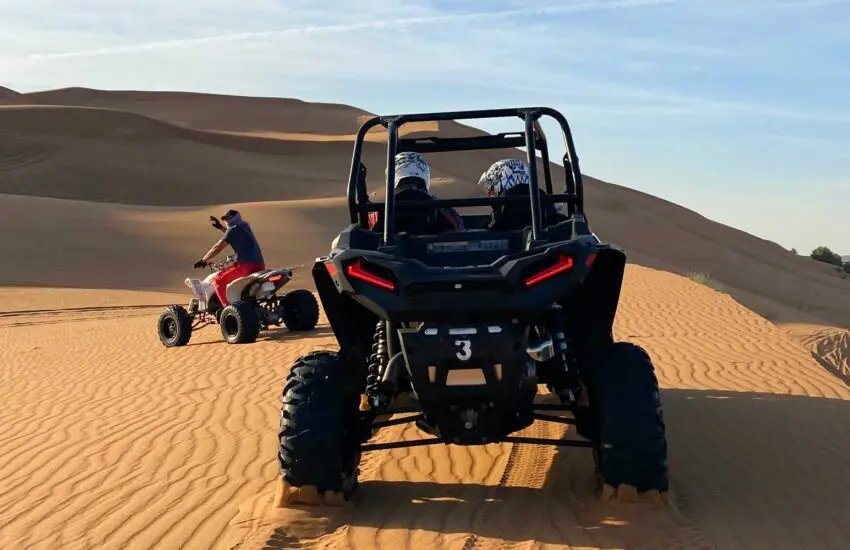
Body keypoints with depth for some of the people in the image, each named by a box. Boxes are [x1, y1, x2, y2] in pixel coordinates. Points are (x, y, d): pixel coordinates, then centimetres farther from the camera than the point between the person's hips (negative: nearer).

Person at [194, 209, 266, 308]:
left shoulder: (234, 229, -5)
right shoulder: (244, 227, 19)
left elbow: (217, 248, -5)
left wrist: (203, 260, 3)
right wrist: (220, 227, 42)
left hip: (246, 265, -9)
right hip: (260, 266, 9)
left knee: (218, 280, -4)